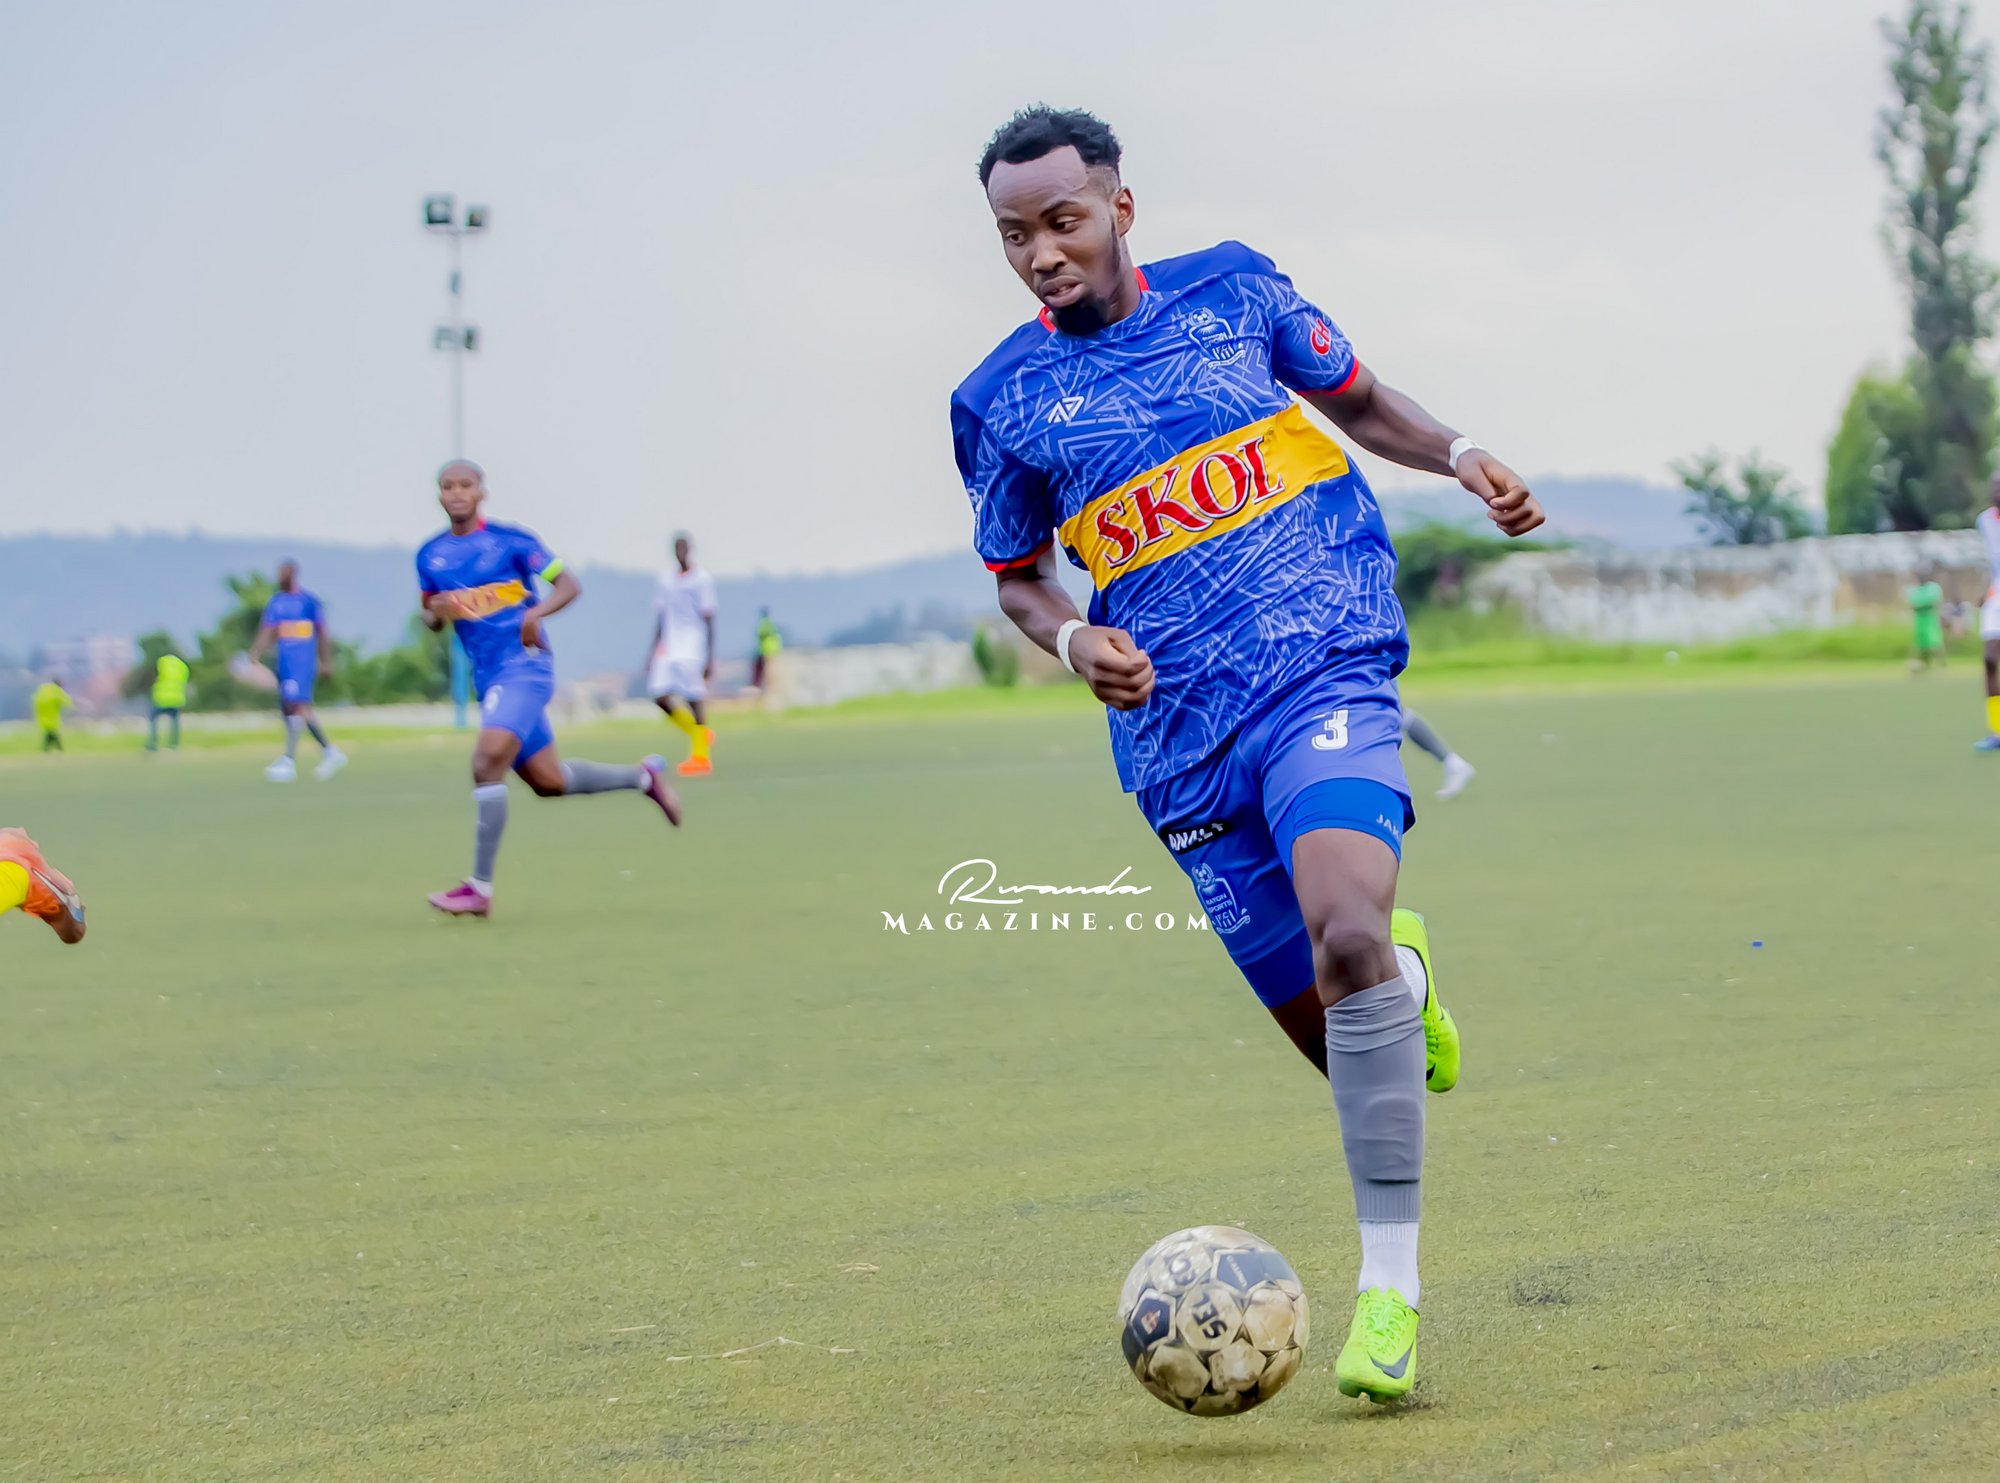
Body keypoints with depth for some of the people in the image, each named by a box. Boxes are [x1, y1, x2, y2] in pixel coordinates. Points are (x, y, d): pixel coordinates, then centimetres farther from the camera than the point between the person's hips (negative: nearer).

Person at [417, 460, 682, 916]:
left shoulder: (510, 541, -6)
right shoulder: (430, 556, 8)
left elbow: (569, 584, -3)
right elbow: (430, 621, 18)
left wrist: (536, 612, -21)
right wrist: (435, 613, -6)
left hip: (524, 668, -7)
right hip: (487, 678, 7)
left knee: (487, 763, -23)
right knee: (548, 782, 11)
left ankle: (480, 889, -18)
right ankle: (643, 777, 35)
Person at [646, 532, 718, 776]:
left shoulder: (702, 579, -3)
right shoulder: (666, 578, 13)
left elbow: (708, 619, -5)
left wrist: (710, 658, -9)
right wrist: (653, 652, 17)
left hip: (692, 648, -5)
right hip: (668, 648, 5)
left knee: (694, 698, -10)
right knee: (660, 697, -6)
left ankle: (700, 755, -2)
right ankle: (699, 735, 15)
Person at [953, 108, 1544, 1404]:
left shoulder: (1233, 295, 5)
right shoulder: (1006, 401, 6)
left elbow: (1354, 396, 21)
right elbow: (1016, 574, 18)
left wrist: (1457, 454, 3)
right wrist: (1073, 639, -4)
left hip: (1324, 672, -2)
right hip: (1182, 738, 2)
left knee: (1345, 933, -28)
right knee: (1321, 1020, 3)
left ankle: (1391, 1280, -19)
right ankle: (1402, 975, 44)